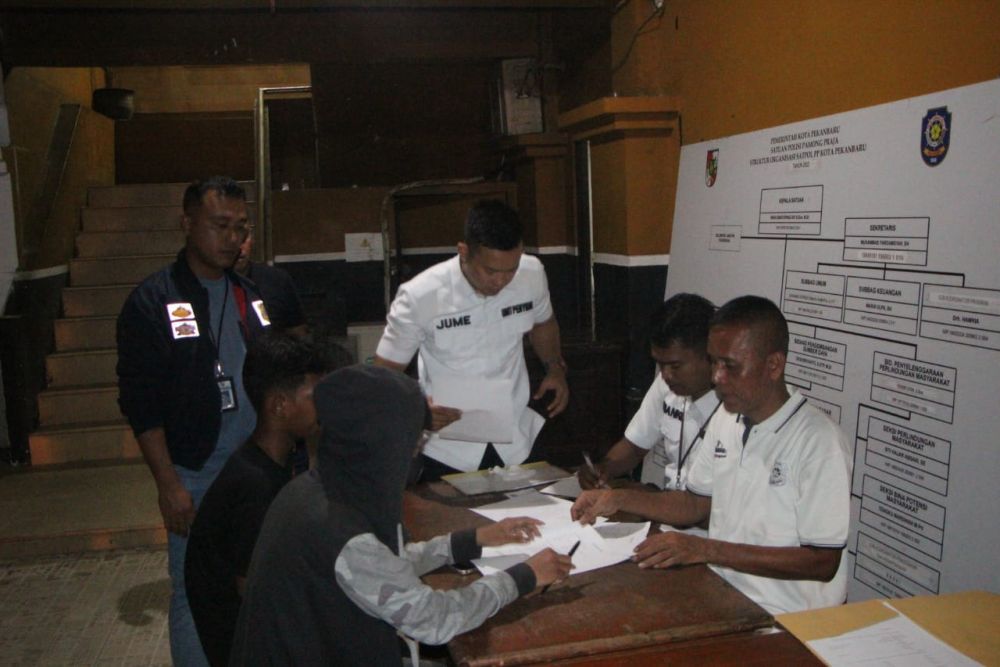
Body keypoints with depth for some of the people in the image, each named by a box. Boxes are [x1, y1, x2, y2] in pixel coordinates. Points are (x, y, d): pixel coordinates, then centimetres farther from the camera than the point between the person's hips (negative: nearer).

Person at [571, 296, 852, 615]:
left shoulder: (819, 443, -18)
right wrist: (619, 500, 1)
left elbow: (823, 563, -18)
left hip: (781, 615, -7)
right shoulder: (725, 420, 7)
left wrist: (707, 550, -22)